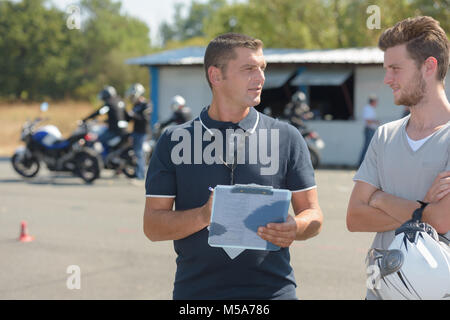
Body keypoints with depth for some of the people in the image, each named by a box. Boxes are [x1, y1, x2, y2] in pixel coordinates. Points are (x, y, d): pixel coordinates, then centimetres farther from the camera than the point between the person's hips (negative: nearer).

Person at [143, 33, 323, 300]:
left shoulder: (287, 138, 6)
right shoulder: (175, 141, 4)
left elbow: (313, 215, 6)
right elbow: (153, 225, 1)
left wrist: (294, 228, -16)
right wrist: (204, 216, -17)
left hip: (272, 290, 1)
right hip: (196, 290, 0)